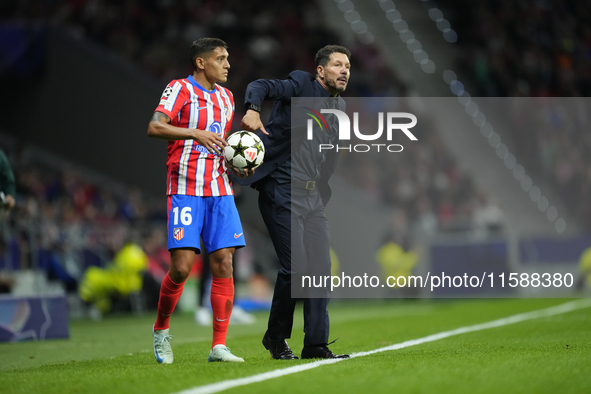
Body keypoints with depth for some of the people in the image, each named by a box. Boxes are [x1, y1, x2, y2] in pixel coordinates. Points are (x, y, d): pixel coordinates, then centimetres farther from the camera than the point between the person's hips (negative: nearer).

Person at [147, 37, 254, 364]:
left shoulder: (225, 97, 17)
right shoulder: (180, 89, -4)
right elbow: (155, 128, -18)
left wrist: (237, 166, 9)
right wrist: (195, 133, -30)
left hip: (220, 190, 6)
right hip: (185, 190, -6)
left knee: (223, 263, -4)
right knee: (181, 266, -12)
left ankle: (219, 346, -2)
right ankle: (161, 330, 12)